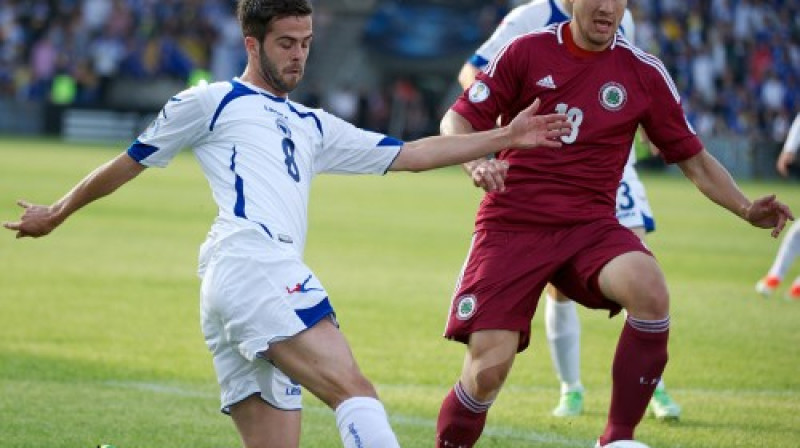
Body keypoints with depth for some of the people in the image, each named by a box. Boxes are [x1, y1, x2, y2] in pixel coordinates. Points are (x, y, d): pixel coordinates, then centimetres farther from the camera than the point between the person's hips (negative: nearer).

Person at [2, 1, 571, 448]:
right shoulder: (214, 102, 13)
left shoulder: (313, 128, 32)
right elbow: (130, 163, 22)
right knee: (355, 392, -23)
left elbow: (412, 155, 30)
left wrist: (505, 138, 23)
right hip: (252, 264, -8)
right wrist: (58, 213, 28)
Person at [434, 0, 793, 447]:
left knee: (650, 289, -32)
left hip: (590, 226, 1)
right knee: (487, 371, -13)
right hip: (512, 225, -1)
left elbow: (694, 158, 10)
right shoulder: (527, 51, -1)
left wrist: (746, 208, -4)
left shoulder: (644, 73, 2)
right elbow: (458, 120, 1)